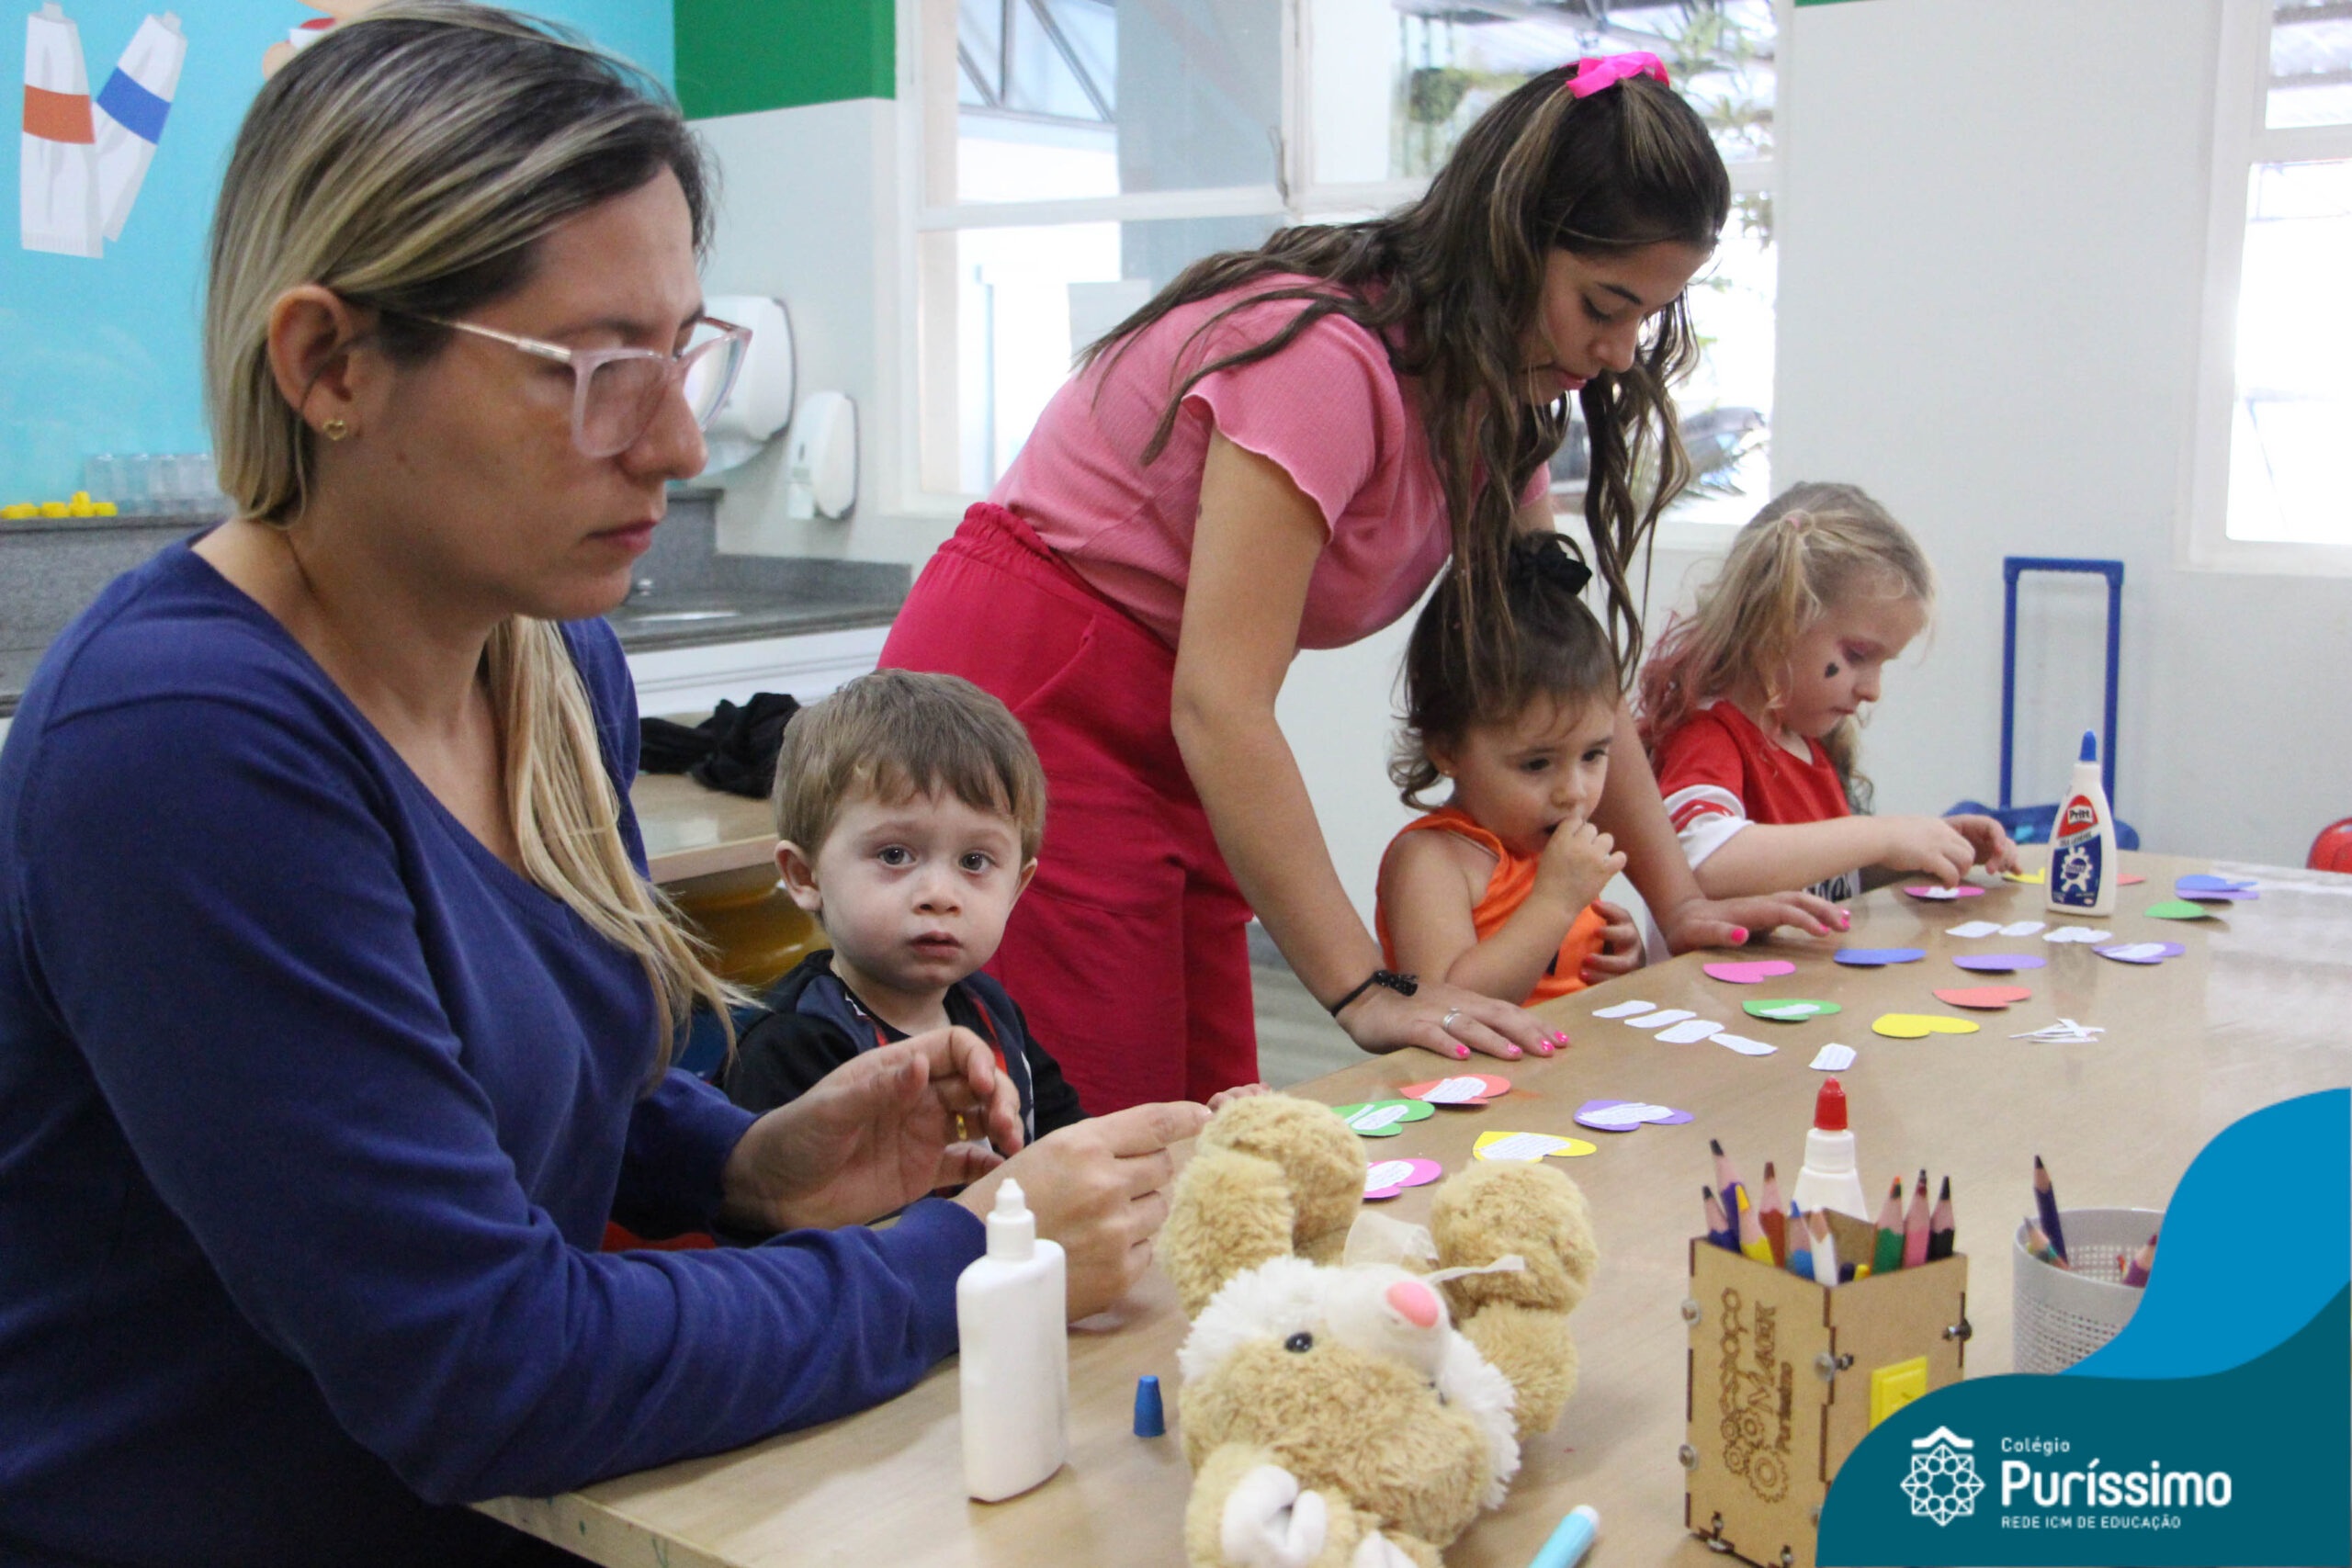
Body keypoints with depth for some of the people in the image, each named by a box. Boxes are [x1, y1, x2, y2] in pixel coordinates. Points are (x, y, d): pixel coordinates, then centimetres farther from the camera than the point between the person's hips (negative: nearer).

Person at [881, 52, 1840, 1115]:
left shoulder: (1488, 389, 5)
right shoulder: (1324, 359, -24)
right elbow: (1218, 707, -30)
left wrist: (1679, 903, 2)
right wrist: (1369, 994, -31)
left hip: (1160, 748, 9)